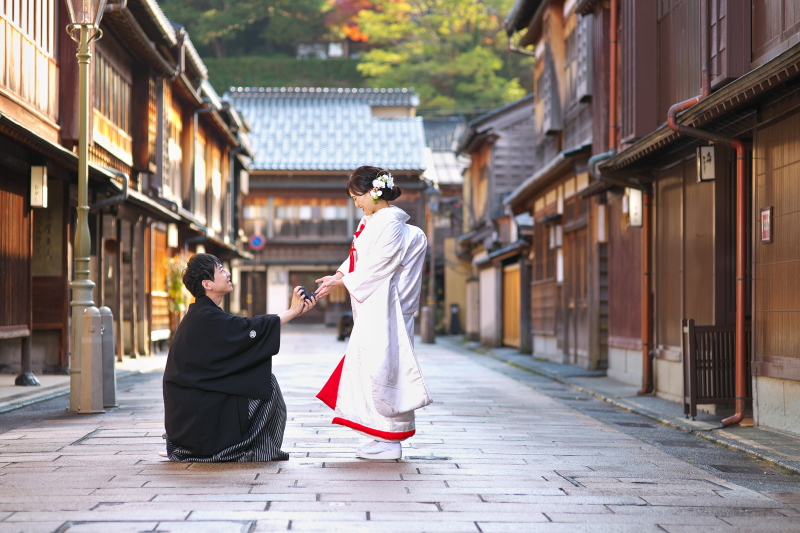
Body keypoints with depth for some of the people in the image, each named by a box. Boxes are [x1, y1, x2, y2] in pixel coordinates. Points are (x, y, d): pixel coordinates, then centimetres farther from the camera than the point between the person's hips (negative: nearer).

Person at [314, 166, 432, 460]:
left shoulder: (390, 223, -14)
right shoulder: (370, 222, 15)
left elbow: (378, 266, -17)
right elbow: (358, 258, 17)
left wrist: (343, 281, -9)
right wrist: (338, 276, 1)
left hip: (383, 308, -10)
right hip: (369, 308, 10)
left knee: (380, 368, -8)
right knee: (369, 367, 11)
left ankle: (390, 442, -3)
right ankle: (382, 437, 16)